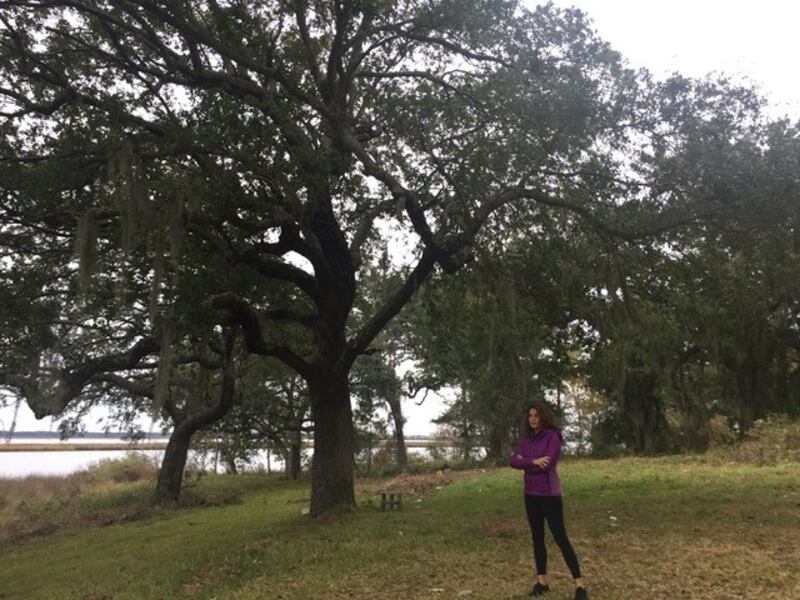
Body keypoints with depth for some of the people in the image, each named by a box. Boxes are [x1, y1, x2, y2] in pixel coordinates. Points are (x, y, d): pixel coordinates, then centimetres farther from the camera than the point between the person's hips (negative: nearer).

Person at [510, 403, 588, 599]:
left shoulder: (553, 437, -11)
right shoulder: (526, 439, 7)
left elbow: (547, 463, -22)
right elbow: (514, 461, -3)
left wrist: (524, 463, -10)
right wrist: (533, 461, -19)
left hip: (549, 494, -6)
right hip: (531, 494, 6)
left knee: (560, 538, -3)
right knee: (537, 537, 13)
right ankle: (541, 581, 23)